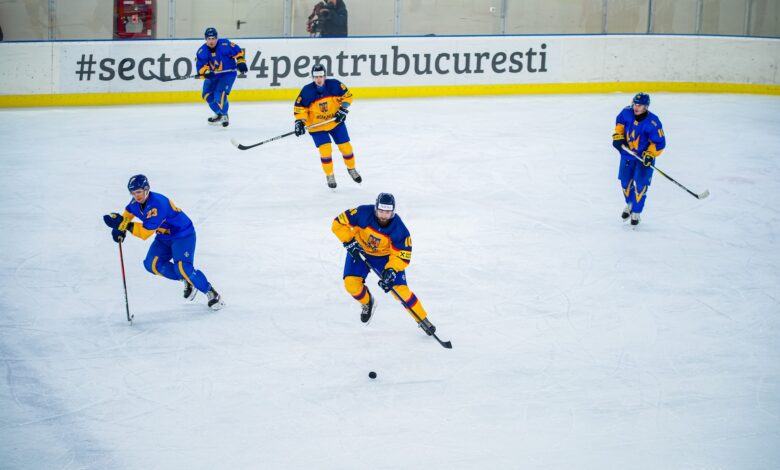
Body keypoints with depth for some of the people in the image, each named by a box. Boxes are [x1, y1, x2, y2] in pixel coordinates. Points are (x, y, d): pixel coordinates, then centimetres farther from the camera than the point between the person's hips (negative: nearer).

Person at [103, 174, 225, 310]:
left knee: (183, 267, -24)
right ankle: (186, 280, 8)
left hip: (183, 234, -9)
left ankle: (212, 294, -6)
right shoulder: (136, 203, -6)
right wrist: (120, 228, 3)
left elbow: (145, 232, -34)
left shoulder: (157, 205, -33)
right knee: (152, 264, -9)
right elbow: (128, 213, 19)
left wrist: (124, 225, -38)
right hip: (164, 237, 9)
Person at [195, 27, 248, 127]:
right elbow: (200, 65, -16)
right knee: (208, 95, 9)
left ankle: (224, 115, -2)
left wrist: (241, 62, -16)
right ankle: (218, 114, 32)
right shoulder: (202, 51, -11)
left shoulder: (225, 44, -20)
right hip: (213, 75, 6)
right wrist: (205, 72, -35)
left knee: (220, 93, -23)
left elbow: (238, 52, -7)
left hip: (228, 73, -6)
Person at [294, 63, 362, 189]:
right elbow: (299, 108, -10)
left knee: (346, 147, 6)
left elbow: (347, 95, -3)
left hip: (336, 122, 2)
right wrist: (300, 122, -22)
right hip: (317, 126, -2)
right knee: (325, 150, -13)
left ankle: (351, 169, 34)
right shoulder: (307, 91, -18)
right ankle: (330, 176, 10)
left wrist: (343, 109, -14)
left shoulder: (334, 85, -15)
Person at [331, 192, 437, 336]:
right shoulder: (363, 213, -30)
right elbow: (339, 223, -21)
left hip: (386, 256, -1)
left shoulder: (398, 229, -28)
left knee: (400, 290, -11)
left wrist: (391, 270, -36)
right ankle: (367, 303, 17)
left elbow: (402, 256, -22)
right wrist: (350, 243, -26)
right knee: (351, 283, -18)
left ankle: (423, 320, 7)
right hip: (360, 251, 1)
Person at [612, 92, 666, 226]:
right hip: (627, 153, 4)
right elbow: (620, 122, 8)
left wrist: (650, 155, -29)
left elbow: (659, 143, -19)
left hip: (644, 156, -4)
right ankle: (630, 204, 42)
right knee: (625, 181, 14)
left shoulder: (653, 123, -27)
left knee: (640, 184, -7)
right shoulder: (627, 112, -15)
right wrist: (618, 136, -3)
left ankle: (636, 212, 9)